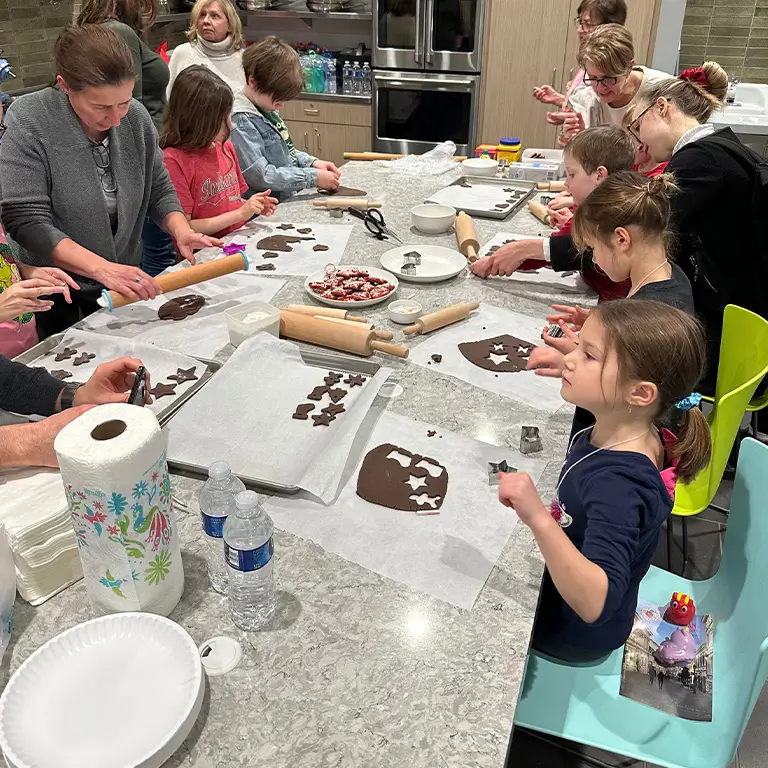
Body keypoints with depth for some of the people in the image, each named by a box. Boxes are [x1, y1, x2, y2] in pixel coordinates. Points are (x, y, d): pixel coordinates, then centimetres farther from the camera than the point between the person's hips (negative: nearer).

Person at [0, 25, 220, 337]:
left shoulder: (135, 116, -8)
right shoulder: (28, 121, -19)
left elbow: (159, 190, 2)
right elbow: (26, 221, -23)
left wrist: (181, 231, -19)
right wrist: (102, 267, -35)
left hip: (123, 285, 4)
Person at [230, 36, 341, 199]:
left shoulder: (267, 109, 13)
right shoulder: (241, 122, -16)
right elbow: (261, 176, -21)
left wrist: (312, 162, 9)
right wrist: (314, 177, -18)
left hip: (290, 200, 9)